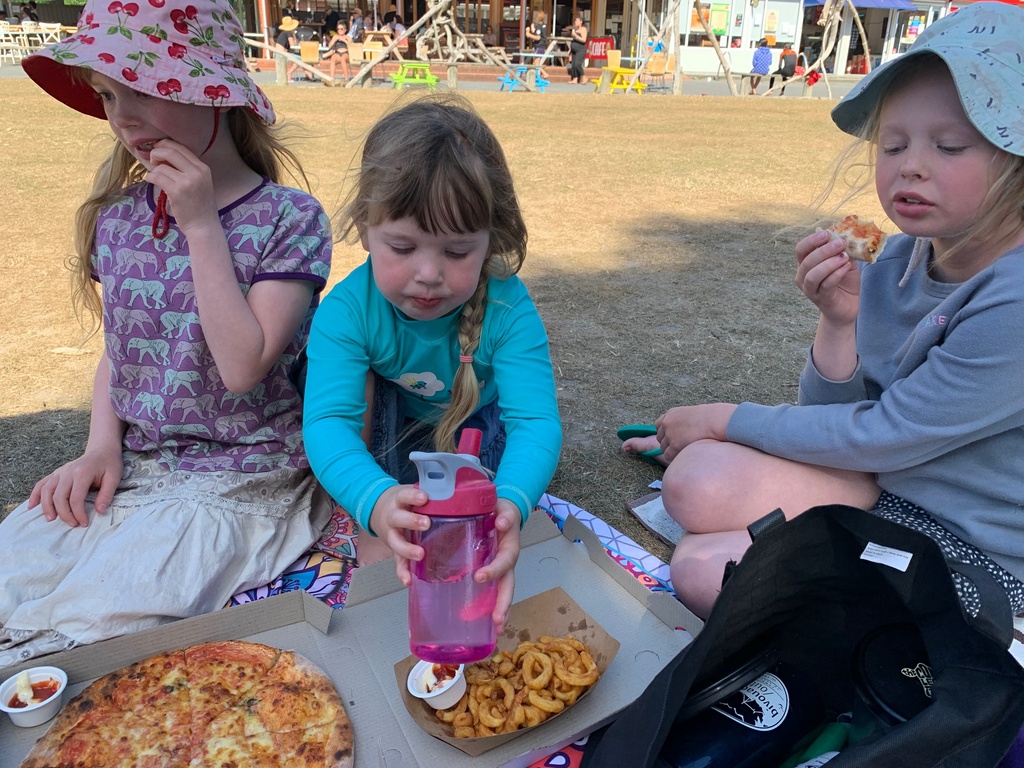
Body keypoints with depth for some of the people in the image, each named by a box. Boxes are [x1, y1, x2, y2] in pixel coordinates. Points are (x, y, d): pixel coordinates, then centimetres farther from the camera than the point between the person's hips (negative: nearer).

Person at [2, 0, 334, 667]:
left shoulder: (289, 219, -12)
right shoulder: (117, 217, 6)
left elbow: (243, 367, -21)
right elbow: (116, 348, 16)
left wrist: (202, 226, -20)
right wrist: (102, 447, 1)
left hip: (239, 481, -5)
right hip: (131, 466, 6)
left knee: (97, 624, -19)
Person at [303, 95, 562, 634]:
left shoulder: (507, 308, -32)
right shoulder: (346, 311, -32)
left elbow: (535, 419, -41)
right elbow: (328, 422, -43)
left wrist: (509, 505, -64)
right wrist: (376, 502, -65)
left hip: (474, 437, 1)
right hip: (381, 445, 0)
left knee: (490, 423, -28)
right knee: (363, 382, -27)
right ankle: (374, 535, -15)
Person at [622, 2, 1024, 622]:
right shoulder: (900, 260, -4)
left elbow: (883, 436, -21)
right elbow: (834, 411, -2)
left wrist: (724, 419, -12)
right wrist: (839, 322, -21)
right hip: (889, 481, 6)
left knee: (703, 570, -18)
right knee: (703, 483, -17)